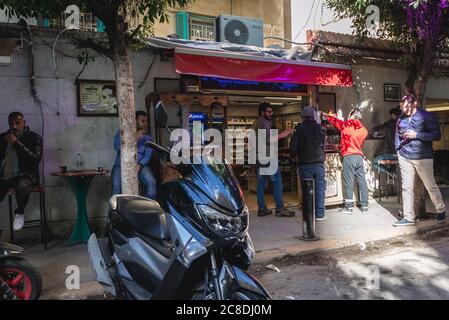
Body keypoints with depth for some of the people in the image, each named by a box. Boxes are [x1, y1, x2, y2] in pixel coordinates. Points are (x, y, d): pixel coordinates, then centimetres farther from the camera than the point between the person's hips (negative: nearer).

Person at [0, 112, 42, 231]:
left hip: (24, 175, -4)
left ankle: (19, 213, -10)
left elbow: (36, 159, -12)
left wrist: (16, 143, -15)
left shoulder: (34, 137, 1)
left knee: (22, 186, -38)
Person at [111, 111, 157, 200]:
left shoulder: (147, 137, 16)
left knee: (151, 183, -25)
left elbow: (148, 155, 2)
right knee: (116, 186, -29)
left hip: (139, 165, 2)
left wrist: (140, 165, -18)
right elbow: (117, 146, -8)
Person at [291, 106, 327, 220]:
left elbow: (293, 148, -9)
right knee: (320, 189, 9)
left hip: (305, 164, -2)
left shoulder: (299, 129, -7)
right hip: (319, 163, 2)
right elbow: (323, 145, 8)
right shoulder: (321, 128, 3)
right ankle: (319, 214, 12)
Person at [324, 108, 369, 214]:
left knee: (348, 182, 0)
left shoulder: (346, 125, -2)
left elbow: (334, 121, 13)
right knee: (362, 181, 7)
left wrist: (326, 115, 32)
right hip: (359, 156, 5)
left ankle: (349, 207, 4)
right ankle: (365, 206, 12)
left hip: (348, 156, -5)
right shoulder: (364, 130, 10)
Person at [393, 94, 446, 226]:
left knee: (431, 186, 8)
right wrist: (398, 149, 7)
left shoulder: (427, 116, -6)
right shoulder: (401, 118, 7)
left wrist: (416, 135, -18)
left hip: (423, 157, -3)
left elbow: (437, 135, -9)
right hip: (404, 157, 4)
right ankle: (408, 217, 12)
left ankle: (441, 210, 32)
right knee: (406, 188, 4)